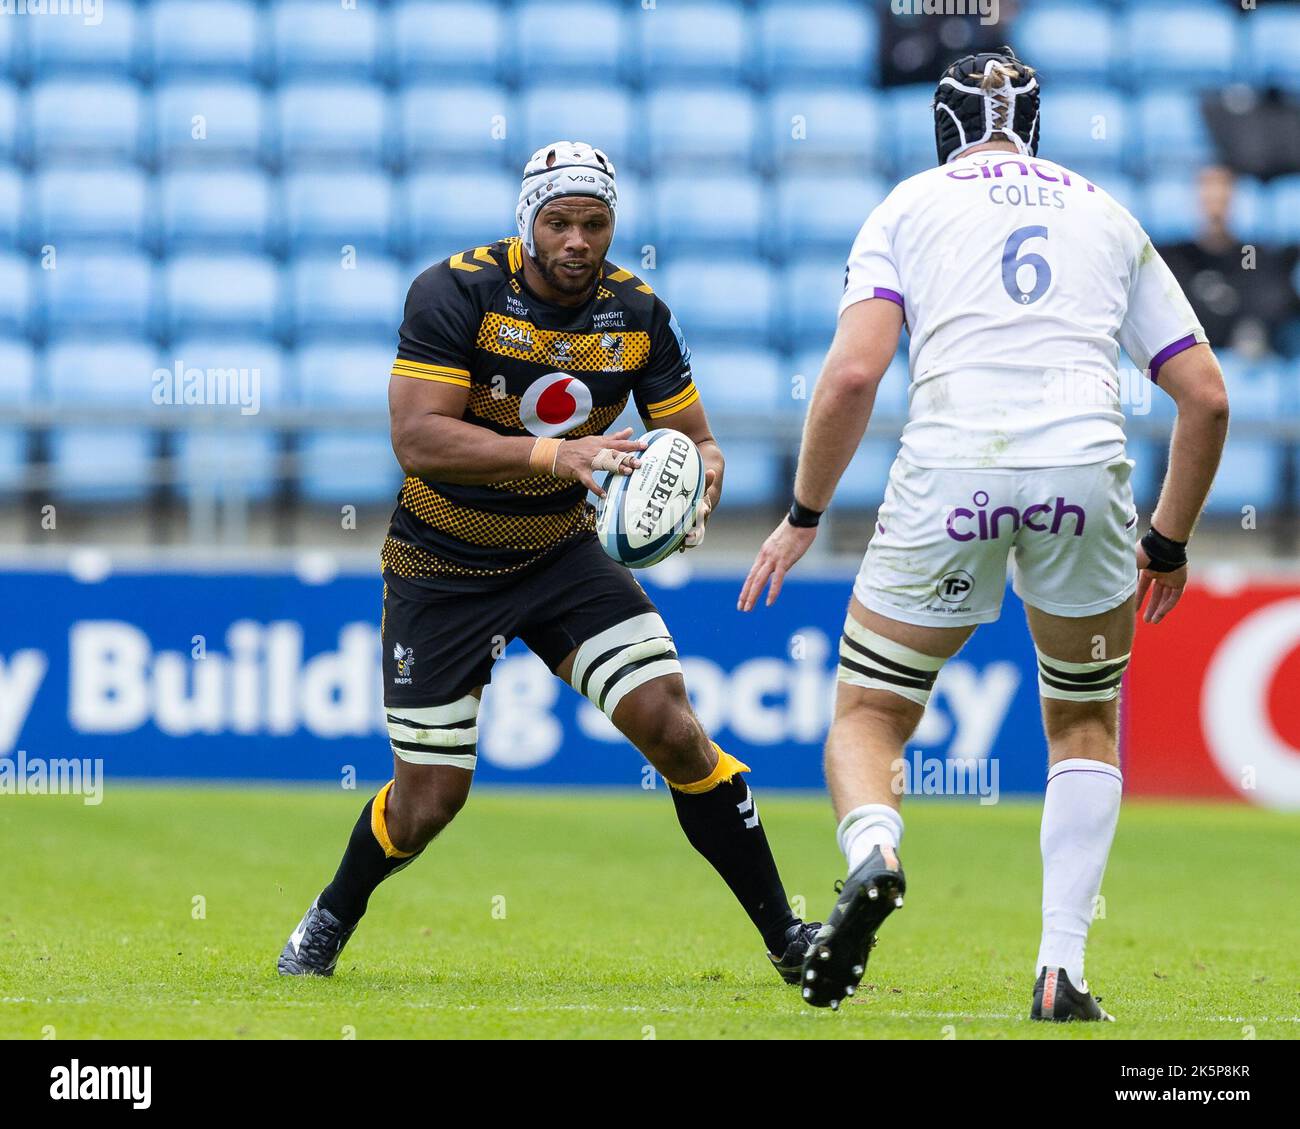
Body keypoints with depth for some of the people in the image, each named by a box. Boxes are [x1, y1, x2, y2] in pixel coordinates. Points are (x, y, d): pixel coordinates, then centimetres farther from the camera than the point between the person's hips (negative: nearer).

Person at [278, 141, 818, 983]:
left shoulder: (639, 314, -8)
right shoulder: (458, 292, -21)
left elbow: (693, 438, 0)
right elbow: (416, 437, -29)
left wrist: (700, 477, -26)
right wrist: (558, 454, -39)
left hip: (562, 554, 3)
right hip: (442, 567, -3)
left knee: (673, 729, -12)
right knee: (427, 801, -1)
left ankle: (786, 938, -1)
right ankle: (331, 919, 31)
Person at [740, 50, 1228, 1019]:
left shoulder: (910, 205, 16)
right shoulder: (1107, 217, 23)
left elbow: (855, 373, 0)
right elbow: (1206, 397, 19)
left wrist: (804, 515, 11)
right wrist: (1169, 543, 30)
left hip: (951, 471, -2)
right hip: (1086, 468, 2)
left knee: (868, 716, 14)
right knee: (1085, 725, 23)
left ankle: (872, 851, -21)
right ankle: (1063, 966, 7)